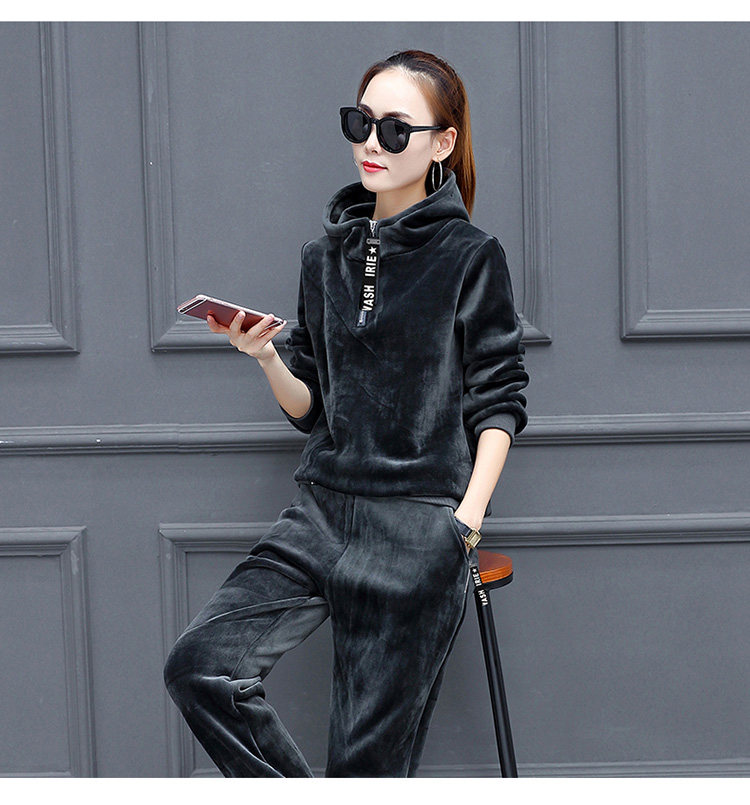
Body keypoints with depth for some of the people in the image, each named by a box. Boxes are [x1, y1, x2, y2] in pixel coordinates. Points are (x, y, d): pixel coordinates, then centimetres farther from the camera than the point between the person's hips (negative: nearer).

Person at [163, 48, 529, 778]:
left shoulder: (470, 257, -2)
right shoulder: (326, 256, 12)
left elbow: (498, 403, -2)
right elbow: (310, 409, 14)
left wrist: (466, 521, -11)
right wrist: (265, 357, -5)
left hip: (419, 528, -5)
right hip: (323, 510, 5)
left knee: (370, 758, -1)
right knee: (199, 665, -13)